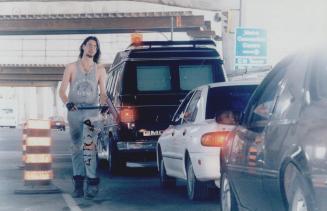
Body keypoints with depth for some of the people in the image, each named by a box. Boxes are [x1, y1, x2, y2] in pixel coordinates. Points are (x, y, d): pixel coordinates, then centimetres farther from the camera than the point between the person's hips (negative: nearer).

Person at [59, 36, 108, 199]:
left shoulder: (100, 70, 10)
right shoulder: (71, 67, 7)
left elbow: (102, 92, 6)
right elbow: (62, 91, 2)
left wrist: (104, 103, -16)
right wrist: (67, 103, -17)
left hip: (92, 111, -1)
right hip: (74, 111, 1)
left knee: (89, 146, -15)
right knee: (76, 147, 2)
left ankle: (92, 183, -16)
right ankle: (78, 184, 4)